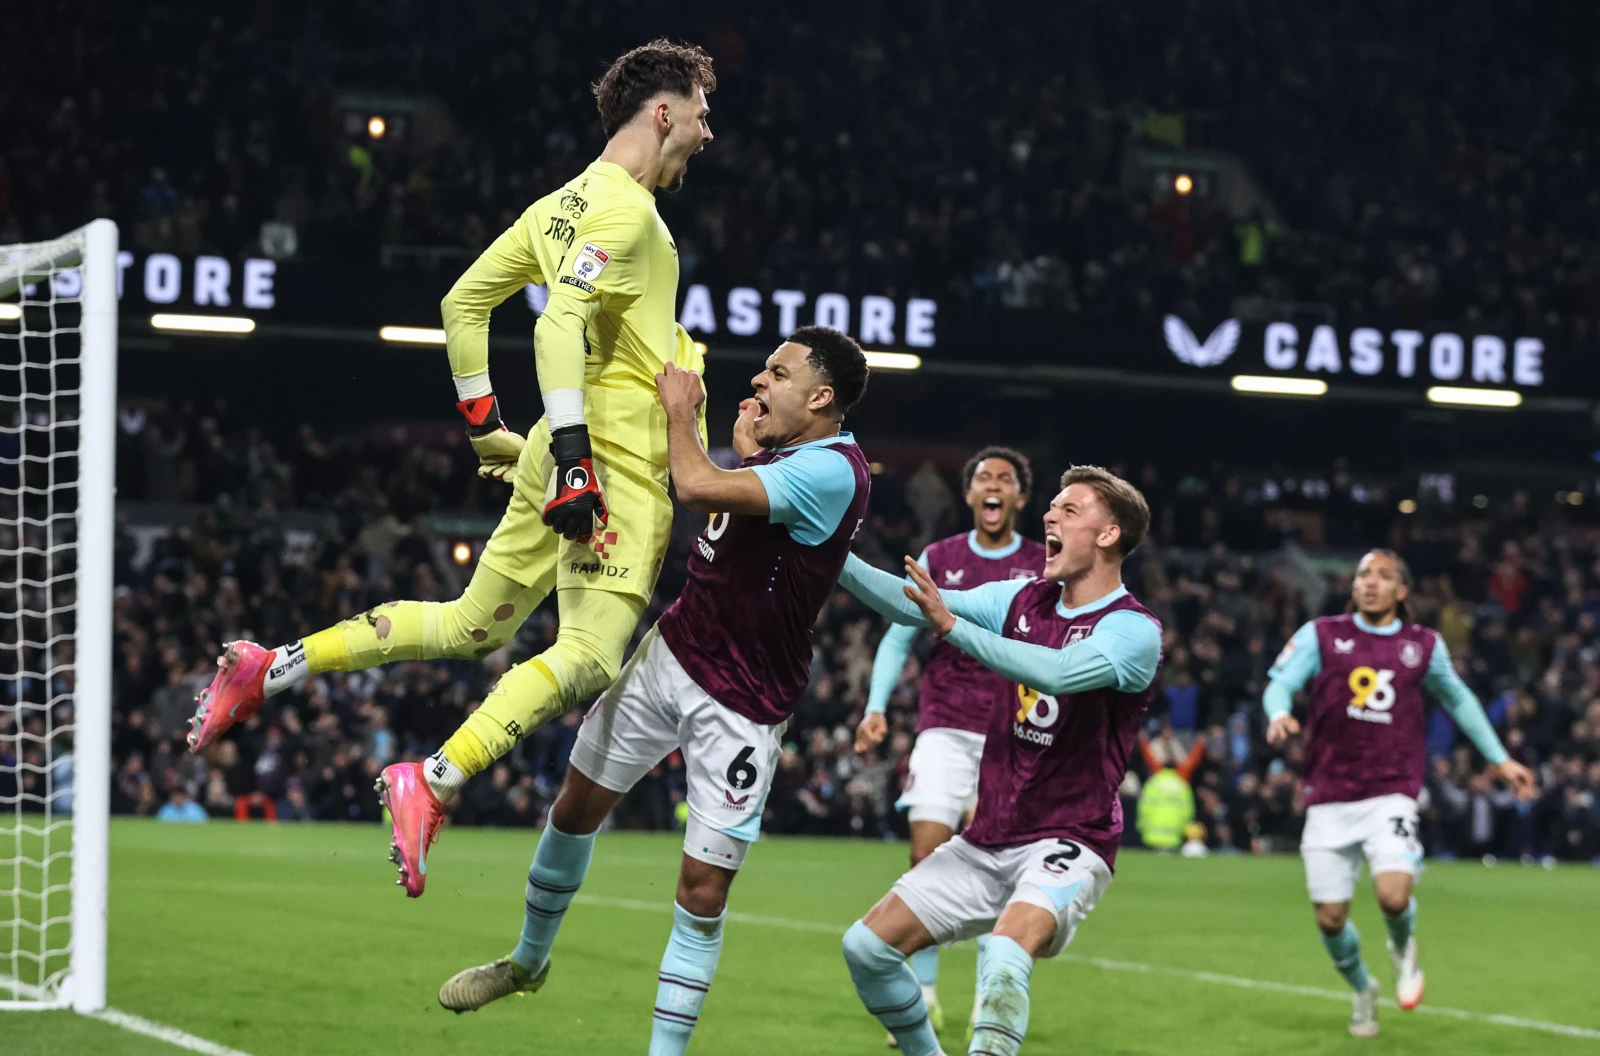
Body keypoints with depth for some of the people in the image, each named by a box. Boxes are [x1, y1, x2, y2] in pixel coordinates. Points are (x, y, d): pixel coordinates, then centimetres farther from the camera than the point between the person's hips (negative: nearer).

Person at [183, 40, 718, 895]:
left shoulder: (566, 203, 18)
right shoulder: (625, 210, -12)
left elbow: (463, 302, 22)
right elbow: (560, 323, -24)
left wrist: (487, 429, 25)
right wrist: (572, 450, -28)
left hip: (560, 465, 10)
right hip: (613, 468, -10)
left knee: (471, 627, 17)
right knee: (590, 656, -16)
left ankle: (270, 669, 17)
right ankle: (433, 783, -26)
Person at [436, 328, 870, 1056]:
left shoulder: (833, 471, -24)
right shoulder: (781, 455, 3)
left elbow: (697, 488, -32)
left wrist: (680, 408, -16)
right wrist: (746, 453, 4)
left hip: (741, 708, -8)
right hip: (673, 650, 8)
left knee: (704, 888, -9)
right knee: (576, 807, 16)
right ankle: (528, 961, 39)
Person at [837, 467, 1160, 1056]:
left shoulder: (1134, 631, -12)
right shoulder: (1022, 600, 8)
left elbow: (1061, 672, -31)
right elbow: (912, 606, 1)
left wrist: (951, 626, -36)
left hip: (1064, 847, -7)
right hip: (986, 843, 7)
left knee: (1004, 959, -35)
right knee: (868, 947, 1)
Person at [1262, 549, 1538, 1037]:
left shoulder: (1424, 646, 6)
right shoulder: (1321, 635, 1)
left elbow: (1458, 699, 21)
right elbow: (1279, 683, -6)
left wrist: (1500, 760, 21)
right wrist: (1279, 714, -29)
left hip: (1390, 795, -1)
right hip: (1329, 799, 1)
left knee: (1393, 895, -24)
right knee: (1330, 917, 0)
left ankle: (1403, 948, 14)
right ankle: (1362, 990, 31)